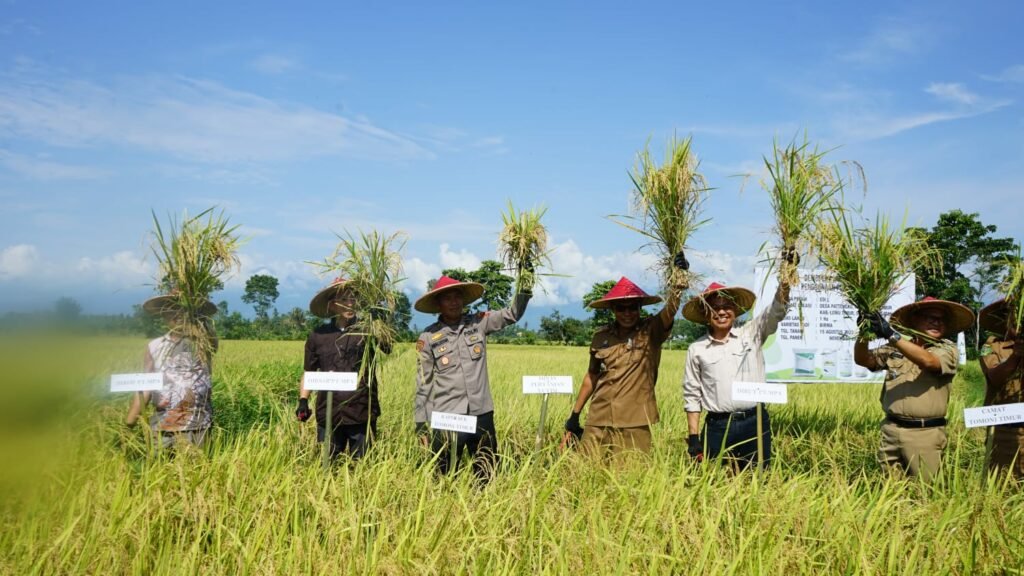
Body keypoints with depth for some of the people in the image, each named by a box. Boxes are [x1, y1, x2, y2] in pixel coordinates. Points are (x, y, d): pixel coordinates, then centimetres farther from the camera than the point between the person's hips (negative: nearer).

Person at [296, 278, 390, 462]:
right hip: (328, 414, 2)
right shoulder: (318, 335, 7)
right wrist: (303, 401, 2)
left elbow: (387, 347, -19)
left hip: (362, 413, -2)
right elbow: (309, 373, 14)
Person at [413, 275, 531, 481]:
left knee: (487, 476, 10)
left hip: (481, 414, 2)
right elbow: (423, 383, 2)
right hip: (446, 417, -2)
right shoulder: (428, 337, 0)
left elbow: (512, 314, 3)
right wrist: (421, 424, 2)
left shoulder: (479, 323, 5)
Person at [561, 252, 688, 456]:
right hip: (597, 425, 3)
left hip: (635, 427, -3)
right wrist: (574, 416, 17)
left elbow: (670, 309, -21)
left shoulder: (651, 331, -2)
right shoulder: (601, 337, 6)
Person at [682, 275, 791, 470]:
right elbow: (691, 396, 6)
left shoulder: (752, 334, 6)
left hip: (755, 423, 0)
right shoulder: (697, 349, 5)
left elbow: (776, 311, -6)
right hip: (717, 427, 0)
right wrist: (693, 438, 1)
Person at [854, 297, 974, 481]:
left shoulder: (948, 349, 2)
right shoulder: (895, 348, 11)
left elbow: (928, 361, -19)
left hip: (925, 433, -3)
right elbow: (862, 360, 7)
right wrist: (864, 333, -12)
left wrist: (891, 335, -25)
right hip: (891, 430, 3)